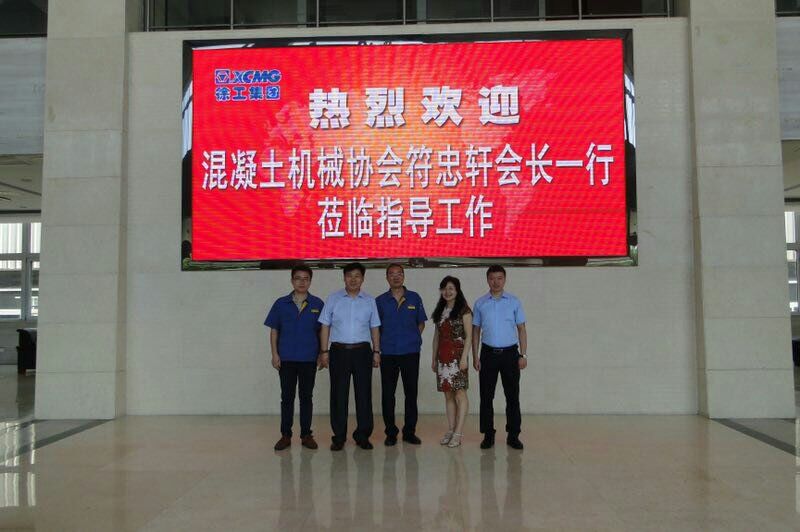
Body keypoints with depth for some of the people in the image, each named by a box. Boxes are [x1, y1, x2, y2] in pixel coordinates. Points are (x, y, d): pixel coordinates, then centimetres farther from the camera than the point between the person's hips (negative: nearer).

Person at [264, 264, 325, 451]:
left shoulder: (317, 304, 1)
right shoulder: (281, 304, 2)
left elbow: (322, 331, 6)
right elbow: (274, 330, 5)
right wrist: (275, 354, -2)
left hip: (309, 358, 0)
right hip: (286, 358, 0)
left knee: (306, 397, 8)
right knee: (287, 397, 7)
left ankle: (306, 435, 17)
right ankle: (285, 435, 16)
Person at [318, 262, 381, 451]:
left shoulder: (370, 301, 9)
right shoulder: (333, 299, 5)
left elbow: (374, 328, 11)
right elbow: (325, 326, 4)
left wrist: (376, 352, 5)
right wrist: (324, 351, -2)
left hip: (362, 351, 1)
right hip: (339, 351, -1)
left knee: (364, 393, 3)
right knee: (339, 394, 2)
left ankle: (363, 435, 13)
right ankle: (339, 436, 10)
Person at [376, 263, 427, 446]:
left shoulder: (414, 298, 5)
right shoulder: (380, 301, 4)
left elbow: (421, 323, 14)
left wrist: (414, 338, 2)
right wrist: (377, 348, 3)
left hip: (411, 352, 0)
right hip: (388, 353, 0)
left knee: (411, 393, 5)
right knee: (387, 393, 2)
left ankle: (409, 431, 16)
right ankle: (391, 432, 14)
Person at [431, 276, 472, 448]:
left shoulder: (464, 310, -3)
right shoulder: (440, 311, 15)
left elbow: (468, 336, -7)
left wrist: (464, 357, -15)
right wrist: (434, 358, 14)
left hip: (457, 355, -6)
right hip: (443, 356, 6)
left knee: (459, 394, -6)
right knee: (448, 395, 9)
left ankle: (458, 433, -4)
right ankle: (450, 430, 14)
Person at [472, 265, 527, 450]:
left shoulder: (514, 302, 3)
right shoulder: (480, 303, 5)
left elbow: (521, 329, 4)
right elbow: (476, 331, 7)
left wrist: (523, 355, -4)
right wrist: (475, 357, 1)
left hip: (510, 353, 0)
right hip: (488, 353, 1)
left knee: (512, 396, 3)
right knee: (486, 396, 3)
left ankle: (513, 435, 12)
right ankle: (488, 435, 12)